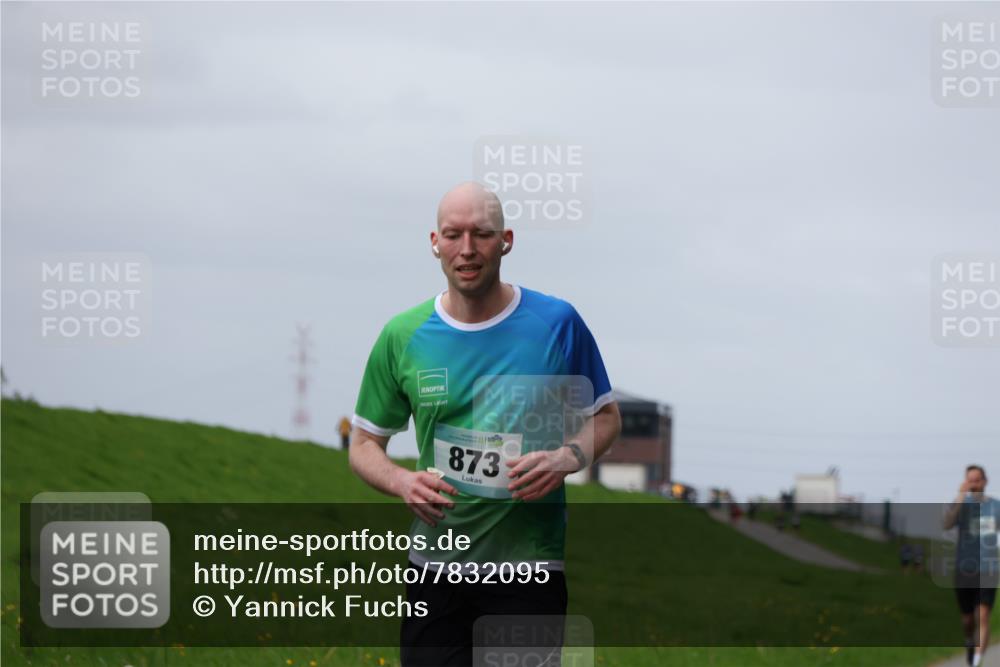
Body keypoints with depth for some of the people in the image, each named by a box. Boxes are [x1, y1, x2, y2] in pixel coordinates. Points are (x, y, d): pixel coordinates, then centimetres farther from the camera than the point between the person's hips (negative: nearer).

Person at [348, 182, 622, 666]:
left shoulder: (557, 323, -1)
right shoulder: (402, 336, 3)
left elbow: (605, 418, 10)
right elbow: (364, 444, 11)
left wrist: (566, 459, -11)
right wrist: (403, 482, -11)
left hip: (530, 567, -2)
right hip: (434, 567, 2)